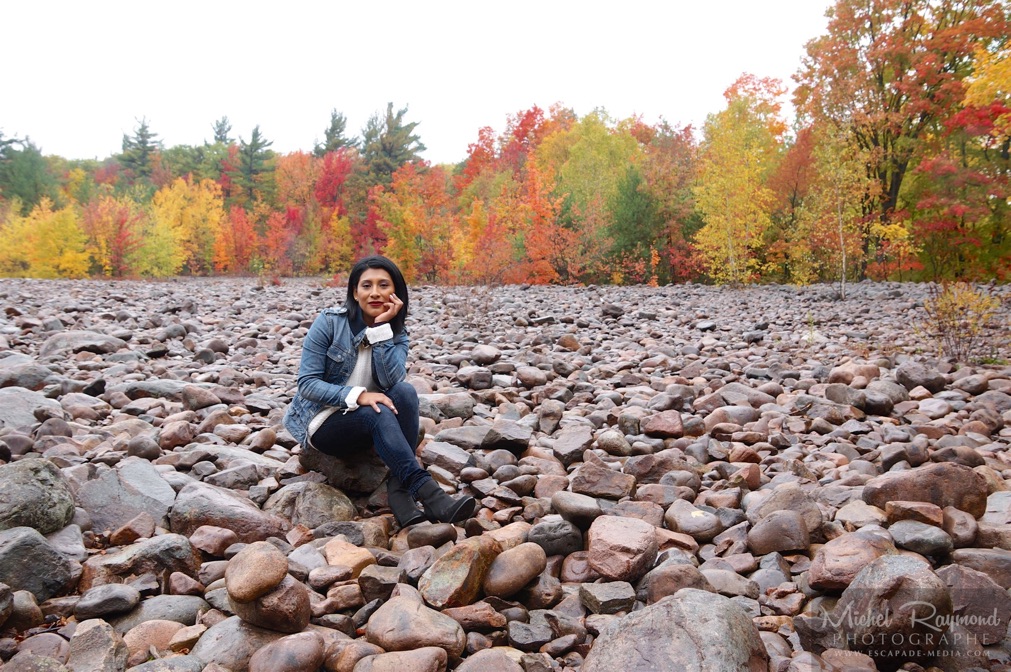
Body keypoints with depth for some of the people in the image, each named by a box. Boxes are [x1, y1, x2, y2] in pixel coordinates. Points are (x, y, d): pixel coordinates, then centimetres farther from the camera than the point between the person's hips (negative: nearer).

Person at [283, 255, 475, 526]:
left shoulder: (398, 335, -1)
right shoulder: (329, 322, -11)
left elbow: (391, 381, -21)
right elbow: (307, 383, -17)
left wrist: (381, 327, -24)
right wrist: (356, 395, -31)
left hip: (366, 421, 4)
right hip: (322, 421, -4)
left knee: (405, 392, -28)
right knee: (378, 413, -35)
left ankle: (399, 490, -31)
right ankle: (429, 494, -41)